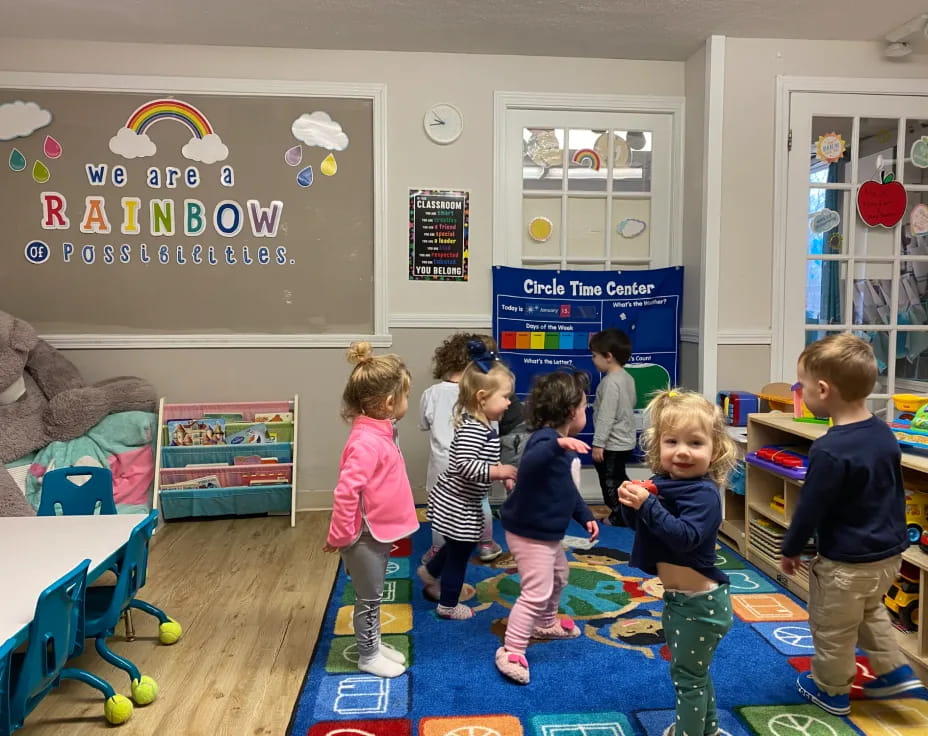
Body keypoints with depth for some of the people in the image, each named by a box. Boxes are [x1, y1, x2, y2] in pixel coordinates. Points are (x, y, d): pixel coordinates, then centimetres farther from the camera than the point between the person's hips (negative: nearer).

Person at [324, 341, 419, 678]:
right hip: (364, 536, -9)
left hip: (380, 531, 9)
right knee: (369, 598, 9)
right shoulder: (367, 441, -29)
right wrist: (340, 537, -21)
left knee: (374, 595, 23)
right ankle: (368, 656, 26)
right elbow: (345, 492, -30)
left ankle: (374, 644, 39)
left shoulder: (381, 431, 4)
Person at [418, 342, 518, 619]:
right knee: (459, 553, 9)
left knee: (459, 546, 28)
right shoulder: (472, 428, -28)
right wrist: (497, 472, -31)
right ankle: (448, 605, 28)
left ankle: (429, 572, 50)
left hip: (461, 503, 10)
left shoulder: (482, 425, 5)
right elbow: (465, 465, -35)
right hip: (456, 504, -10)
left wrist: (500, 473, 6)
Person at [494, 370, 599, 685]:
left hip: (548, 532, 11)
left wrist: (585, 517, 18)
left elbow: (569, 489, 19)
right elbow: (528, 464, -52)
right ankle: (510, 651, 2)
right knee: (537, 591, -10)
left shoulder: (565, 445, 6)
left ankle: (546, 623, 51)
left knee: (558, 576, 28)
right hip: (529, 533, -11)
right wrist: (558, 443, -65)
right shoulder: (546, 440, -26)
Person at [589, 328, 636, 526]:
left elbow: (606, 416, -25)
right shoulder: (627, 377, 6)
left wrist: (598, 443, -21)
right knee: (619, 478, 21)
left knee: (610, 480, 5)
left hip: (613, 444, -10)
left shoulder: (610, 382, -23)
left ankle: (619, 516, 14)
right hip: (626, 441, 10)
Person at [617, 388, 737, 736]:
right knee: (693, 672, 26)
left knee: (687, 675, 7)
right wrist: (631, 503, -11)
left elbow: (684, 537, -35)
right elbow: (638, 525, 10)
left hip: (700, 603, -9)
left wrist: (648, 505, -38)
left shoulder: (704, 493, -23)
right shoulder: (662, 483, 0)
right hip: (676, 598, 9)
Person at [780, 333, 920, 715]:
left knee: (832, 629, 14)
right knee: (870, 611, 33)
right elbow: (896, 492, 9)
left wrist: (790, 550, -6)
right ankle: (895, 671, 36)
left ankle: (832, 691, 32)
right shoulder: (884, 433, -4)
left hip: (846, 562, -8)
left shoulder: (829, 451, -30)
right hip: (889, 552, 8)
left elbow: (810, 509, -21)